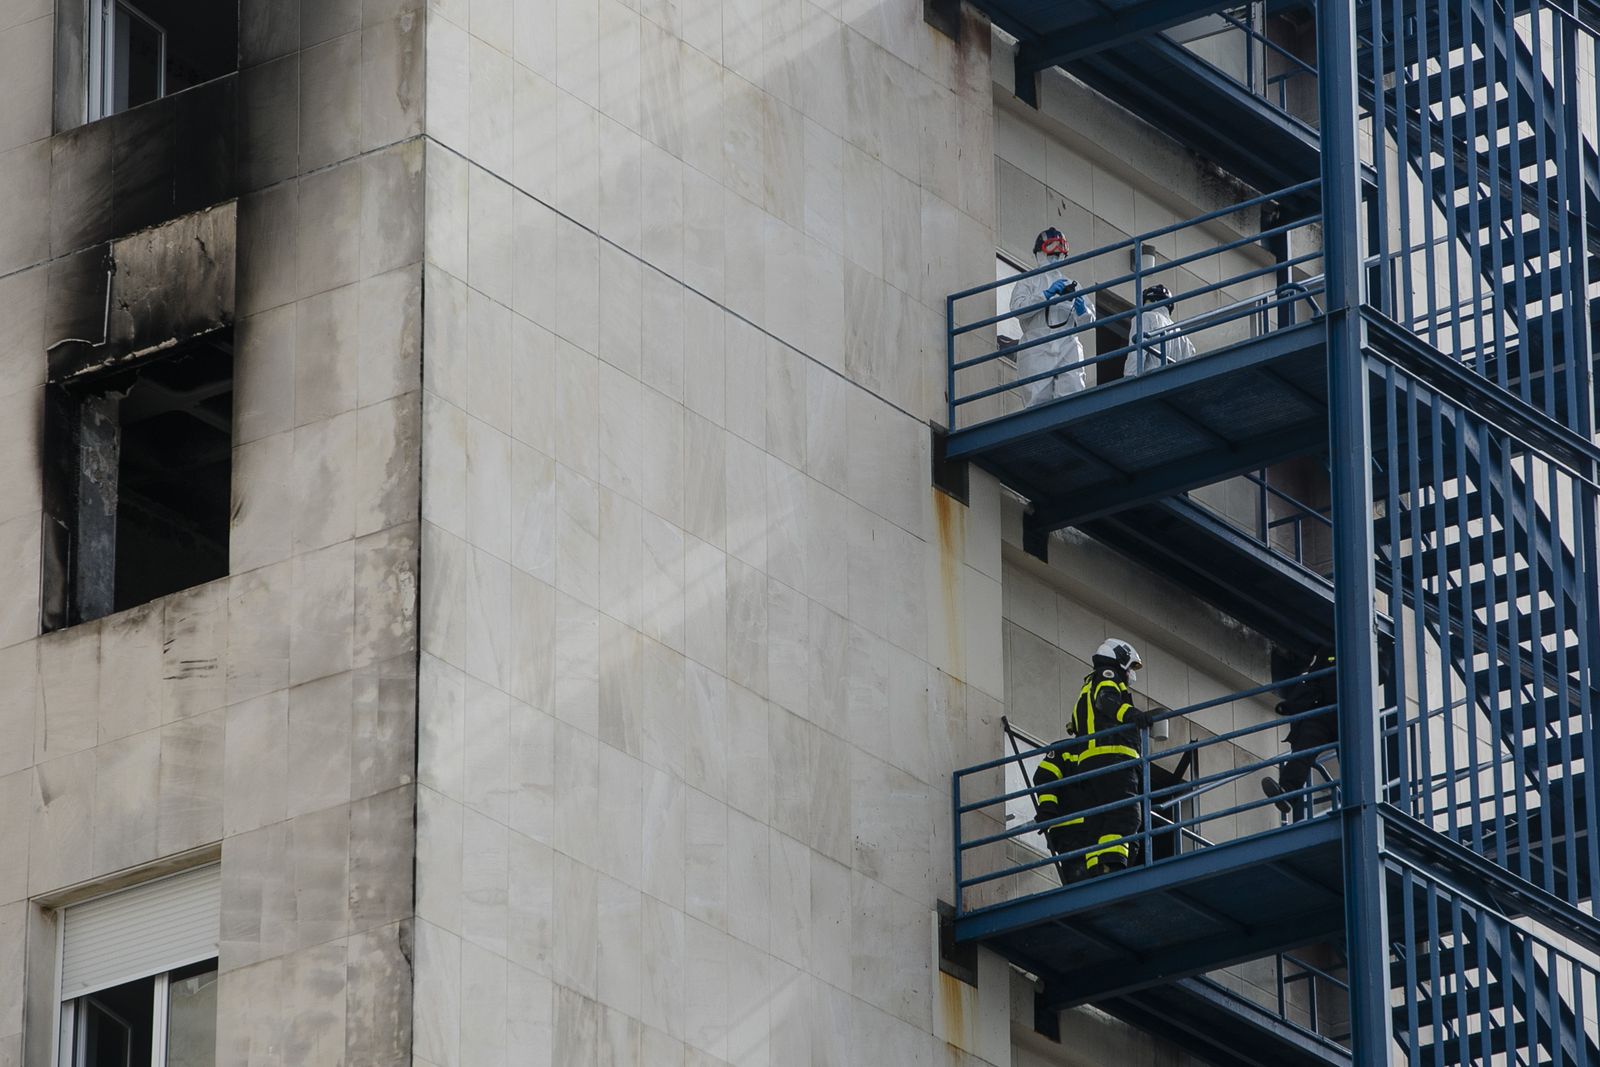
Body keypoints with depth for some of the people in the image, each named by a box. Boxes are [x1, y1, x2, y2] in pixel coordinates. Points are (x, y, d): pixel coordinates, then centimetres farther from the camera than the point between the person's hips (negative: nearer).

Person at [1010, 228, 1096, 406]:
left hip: (1068, 349, 2)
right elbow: (1018, 308, -4)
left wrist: (1082, 311, -5)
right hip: (1037, 350, -2)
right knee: (1039, 399, -12)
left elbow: (1087, 322, 18)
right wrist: (1047, 294, -10)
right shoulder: (1028, 282, 17)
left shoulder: (1070, 284, 25)